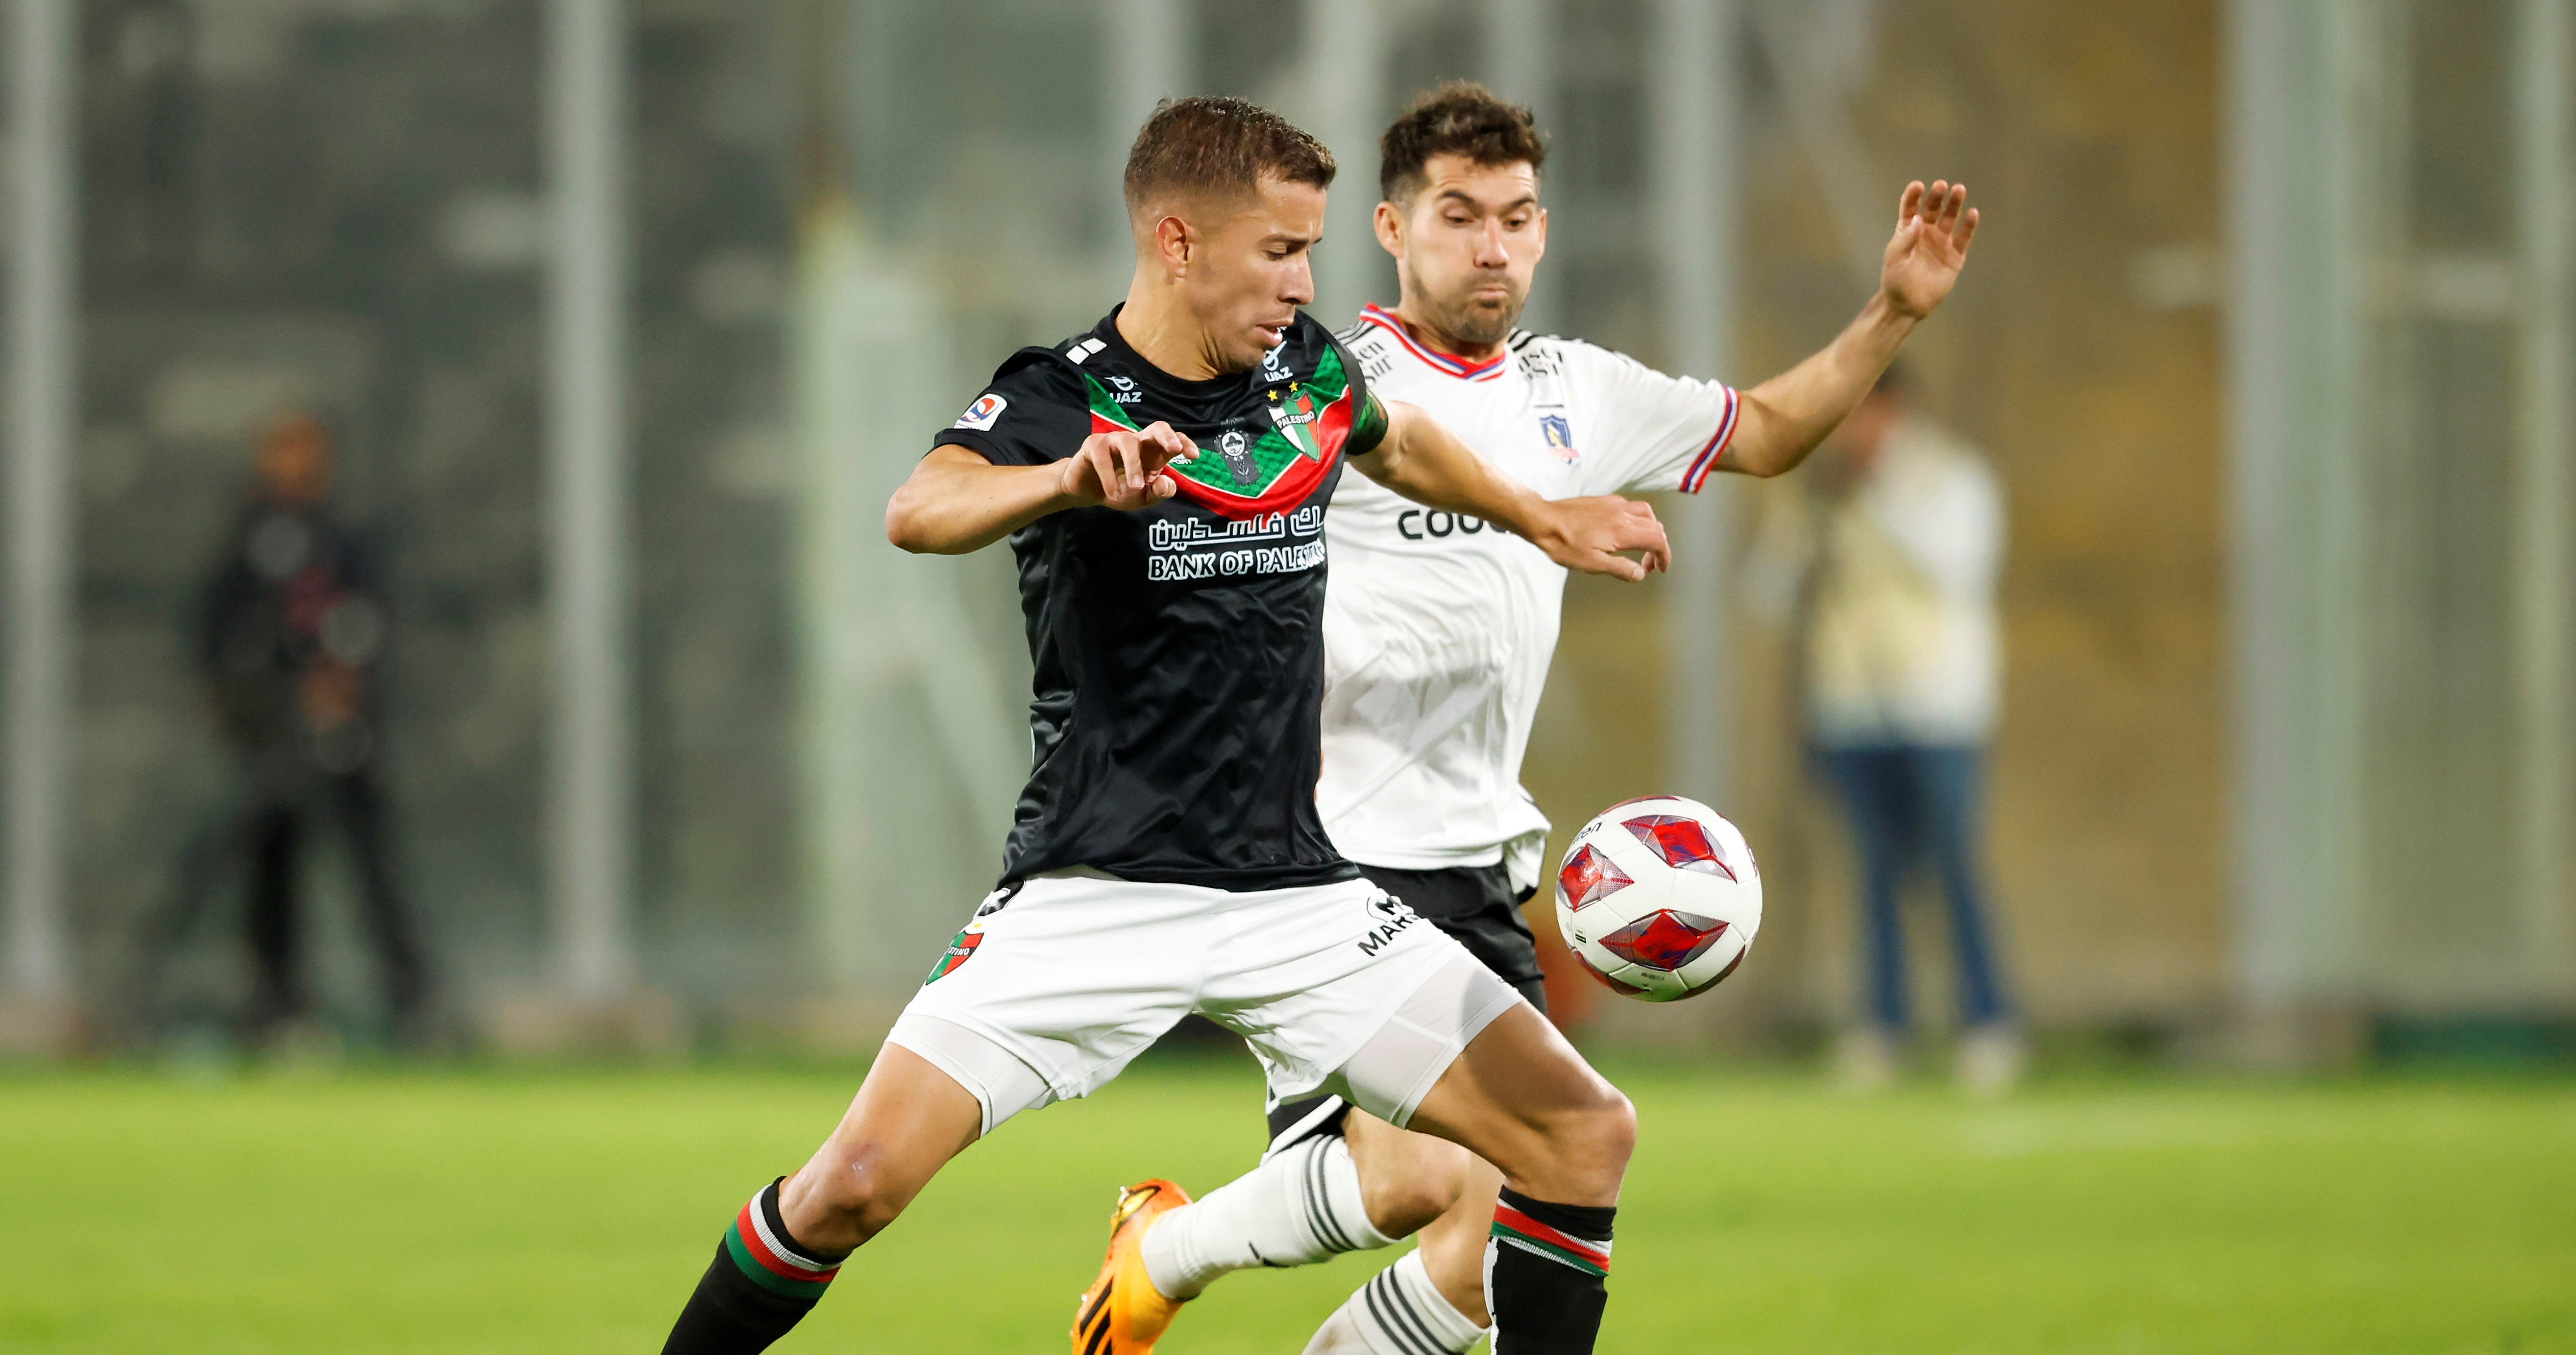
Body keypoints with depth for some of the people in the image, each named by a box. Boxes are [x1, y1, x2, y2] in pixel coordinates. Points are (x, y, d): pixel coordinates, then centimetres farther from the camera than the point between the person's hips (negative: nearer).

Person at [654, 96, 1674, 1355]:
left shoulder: (1310, 376, 7)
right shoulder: (1058, 399, -10)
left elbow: (1397, 446, 33)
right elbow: (921, 511, -32)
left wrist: (1538, 517, 41)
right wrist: (1072, 479, -51)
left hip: (1295, 892, 5)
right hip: (1096, 891, -5)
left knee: (1584, 1134, -5)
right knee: (859, 1180, -19)